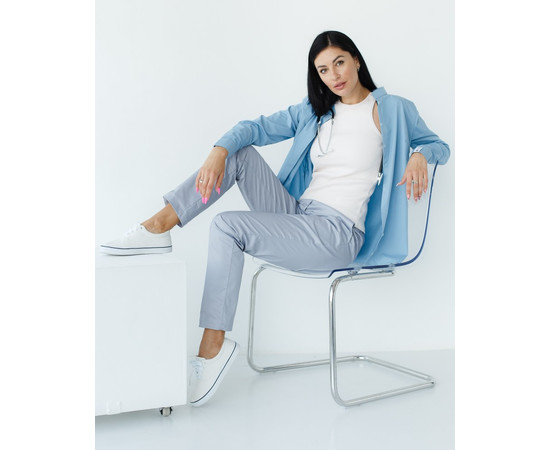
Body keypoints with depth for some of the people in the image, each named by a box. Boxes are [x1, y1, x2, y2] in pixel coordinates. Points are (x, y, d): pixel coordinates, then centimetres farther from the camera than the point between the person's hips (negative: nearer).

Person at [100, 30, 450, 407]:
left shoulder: (392, 110, 3)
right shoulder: (314, 111, 18)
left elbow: (439, 146, 13)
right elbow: (258, 127, 7)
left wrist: (419, 156, -12)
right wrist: (220, 150, -13)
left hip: (337, 235, -6)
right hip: (297, 214, 7)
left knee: (227, 226, -23)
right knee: (241, 152, -7)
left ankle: (213, 347, -19)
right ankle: (158, 227, -14)